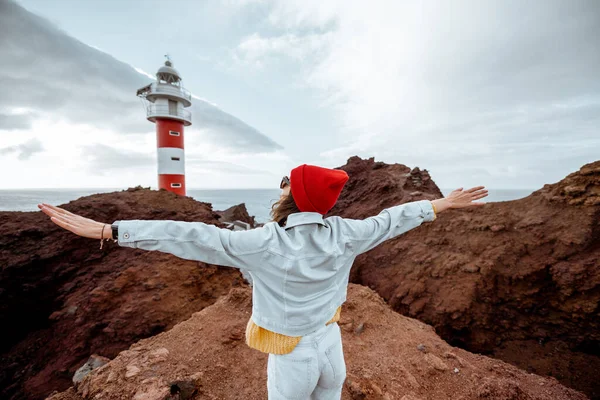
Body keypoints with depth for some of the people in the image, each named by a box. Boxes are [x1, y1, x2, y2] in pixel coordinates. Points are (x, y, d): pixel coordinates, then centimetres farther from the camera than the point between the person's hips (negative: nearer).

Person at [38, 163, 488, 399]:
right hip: (331, 347, 4)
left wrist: (105, 229, -21)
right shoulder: (344, 234, -15)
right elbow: (392, 219, -3)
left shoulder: (265, 243, -29)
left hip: (291, 358, -3)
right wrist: (444, 202, 14)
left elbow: (191, 237, -29)